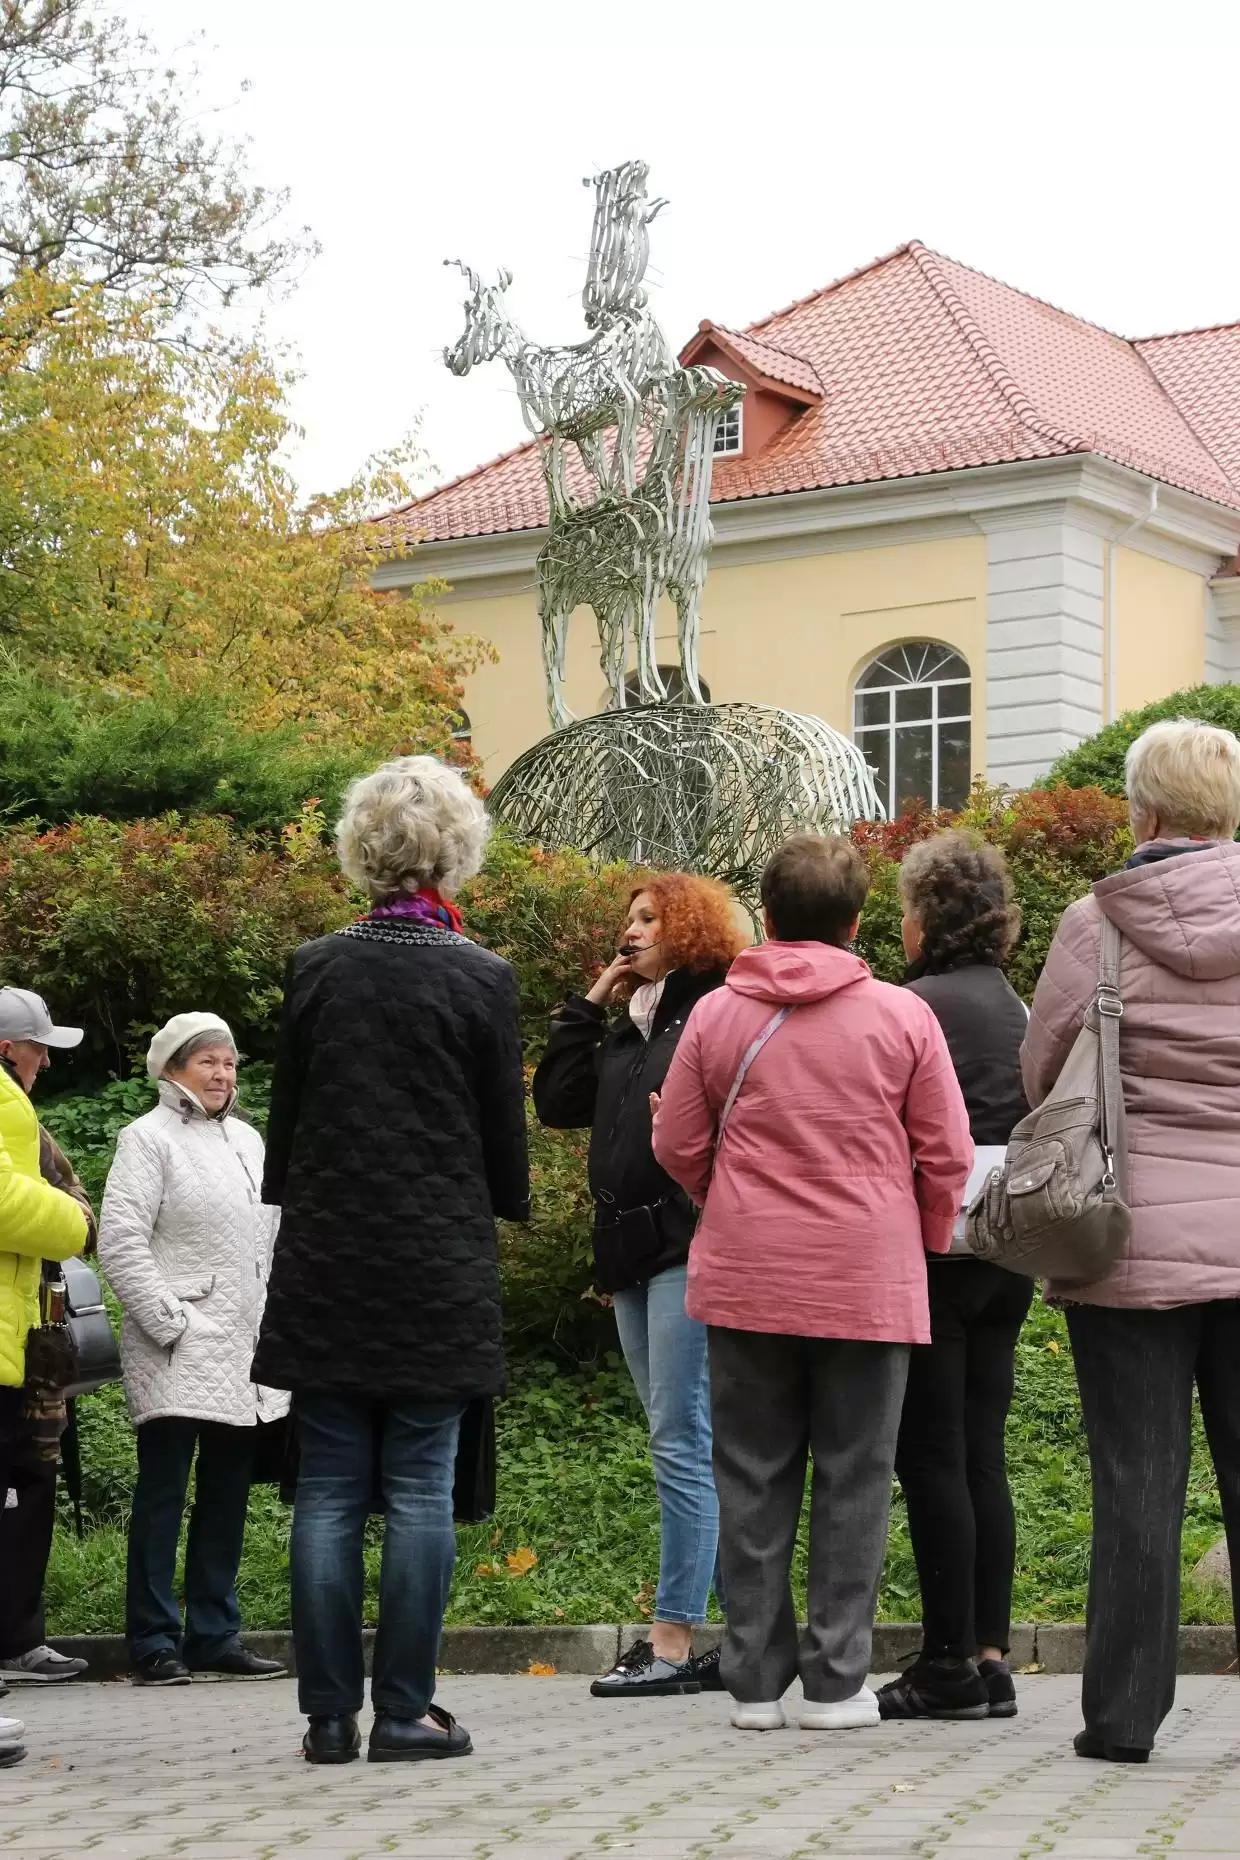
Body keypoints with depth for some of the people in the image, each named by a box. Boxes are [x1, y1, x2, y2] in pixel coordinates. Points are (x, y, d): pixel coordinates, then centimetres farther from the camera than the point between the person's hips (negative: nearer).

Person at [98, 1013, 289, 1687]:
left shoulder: (247, 1139, 17)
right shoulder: (149, 1138, -5)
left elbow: (272, 1237, 21)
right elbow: (120, 1242, -13)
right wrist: (167, 1322, -16)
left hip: (246, 1352, 7)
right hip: (179, 1353, -7)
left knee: (227, 1495, 9)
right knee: (163, 1495, -3)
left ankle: (215, 1633, 16)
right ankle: (154, 1642, 1)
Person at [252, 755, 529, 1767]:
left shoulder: (316, 969, 0)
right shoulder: (481, 979, -7)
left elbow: (285, 1115, 6)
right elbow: (505, 1132, 0)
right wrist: (507, 1202, 19)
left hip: (327, 1264, 2)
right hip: (438, 1266, -2)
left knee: (329, 1490, 6)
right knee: (420, 1490, 3)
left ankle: (329, 1713, 7)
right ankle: (405, 1711, 4)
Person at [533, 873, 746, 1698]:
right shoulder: (632, 1029, 20)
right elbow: (558, 1102, 15)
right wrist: (589, 1003, 14)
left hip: (690, 1249, -9)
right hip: (634, 1254, 9)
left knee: (681, 1442, -8)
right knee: (691, 1446, 10)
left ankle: (674, 1640, -5)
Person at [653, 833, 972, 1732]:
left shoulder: (717, 1015, 0)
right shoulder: (902, 1016, -4)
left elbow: (678, 1147, 6)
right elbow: (948, 1155, -1)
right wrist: (925, 1245, 16)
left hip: (746, 1282, 1)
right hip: (869, 1285, -1)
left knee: (755, 1480, 9)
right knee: (853, 1479, 6)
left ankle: (757, 1678, 12)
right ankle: (838, 1681, 7)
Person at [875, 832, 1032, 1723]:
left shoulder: (922, 1005, -12)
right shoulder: (1017, 1006, 12)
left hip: (940, 1243, -8)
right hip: (1010, 1251, 8)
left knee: (931, 1454, -3)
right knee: (983, 1455, 9)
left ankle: (950, 1663, -1)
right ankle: (991, 1657, 10)